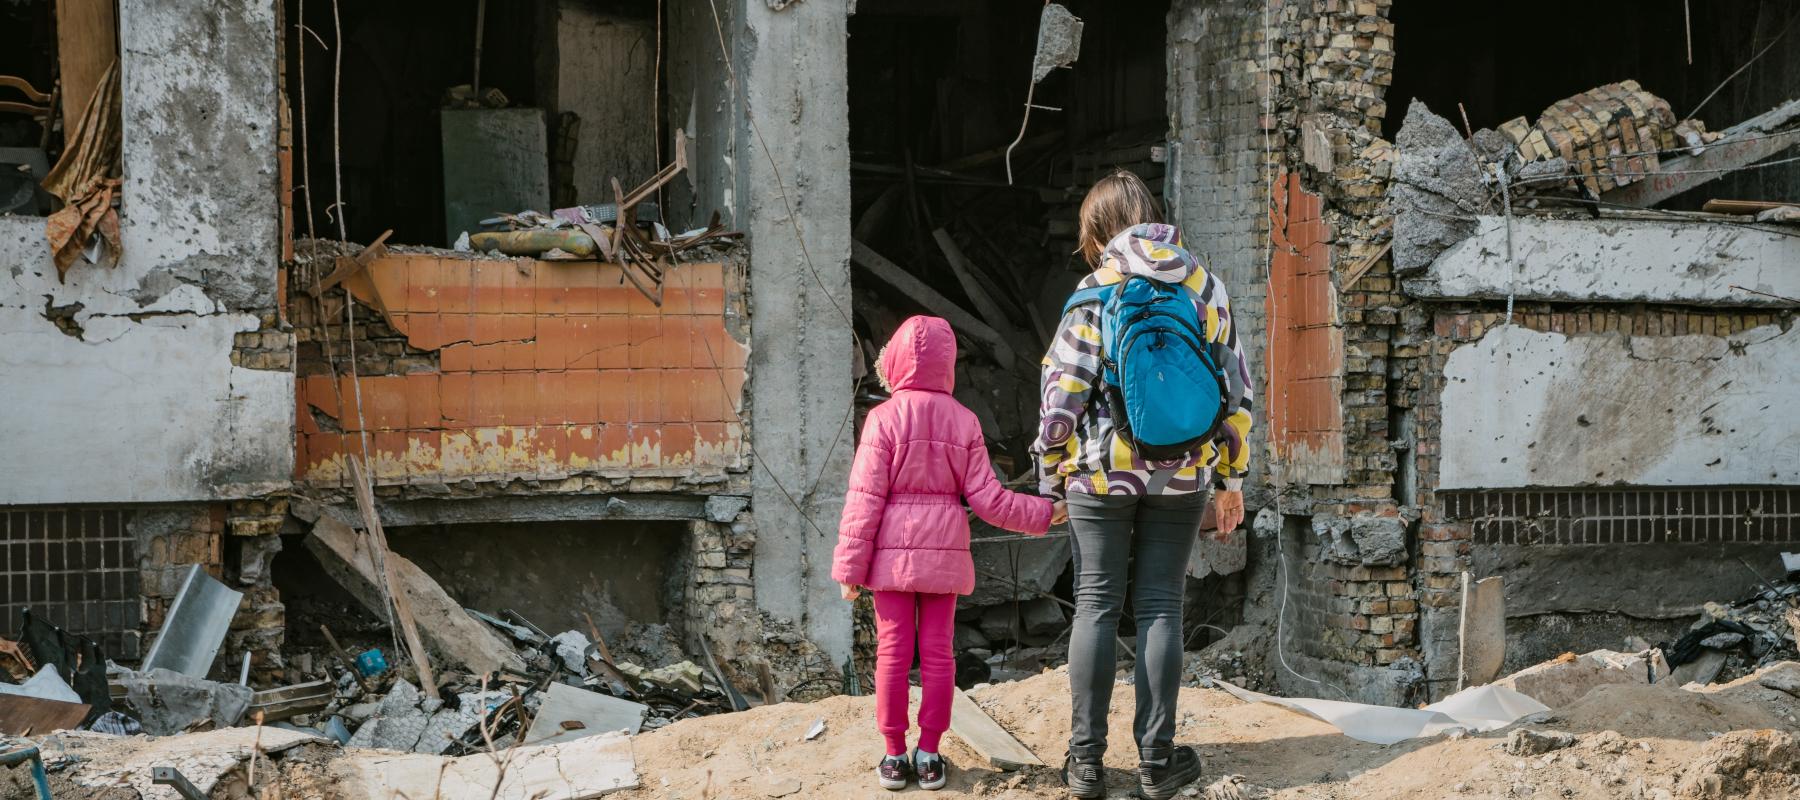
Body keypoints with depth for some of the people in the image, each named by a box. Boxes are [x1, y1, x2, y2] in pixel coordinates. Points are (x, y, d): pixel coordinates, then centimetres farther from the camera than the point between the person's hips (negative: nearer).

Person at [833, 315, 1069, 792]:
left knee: (893, 651, 3)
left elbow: (865, 500, -10)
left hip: (893, 552, -2)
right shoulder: (964, 421, -1)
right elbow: (986, 498, -1)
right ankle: (929, 753, 10)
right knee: (937, 653, 7)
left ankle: (894, 754, 6)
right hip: (943, 554, 2)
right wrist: (1042, 514, 13)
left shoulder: (885, 418, -9)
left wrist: (850, 567, -5)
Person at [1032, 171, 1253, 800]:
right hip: (1182, 473, 2)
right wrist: (1232, 477, 13)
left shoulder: (1097, 288, -5)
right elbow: (1235, 387, 6)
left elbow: (1063, 392, -9)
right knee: (1160, 608, 7)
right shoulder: (1204, 284, 5)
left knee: (1096, 606, 5)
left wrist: (1049, 476, 2)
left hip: (1102, 472, -2)